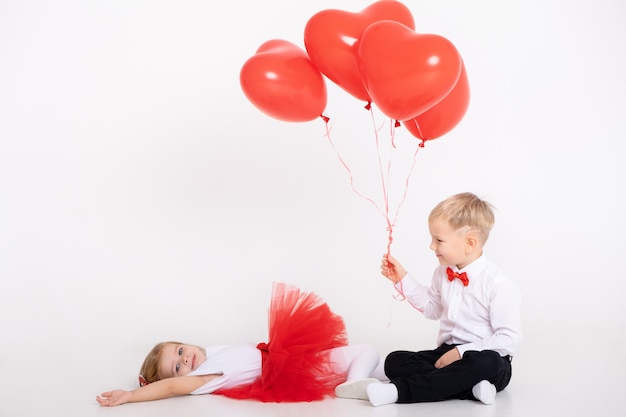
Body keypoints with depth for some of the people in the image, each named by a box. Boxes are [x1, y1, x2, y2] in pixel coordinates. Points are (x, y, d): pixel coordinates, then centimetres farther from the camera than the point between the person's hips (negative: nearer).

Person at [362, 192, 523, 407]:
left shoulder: (498, 284, -16)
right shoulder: (443, 273, 4)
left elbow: (509, 338, -17)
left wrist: (461, 352, -22)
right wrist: (403, 279, 10)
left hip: (481, 356, -5)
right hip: (447, 352, 6)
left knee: (486, 363, -40)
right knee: (394, 360, -15)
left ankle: (398, 390, -37)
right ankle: (469, 386, -28)